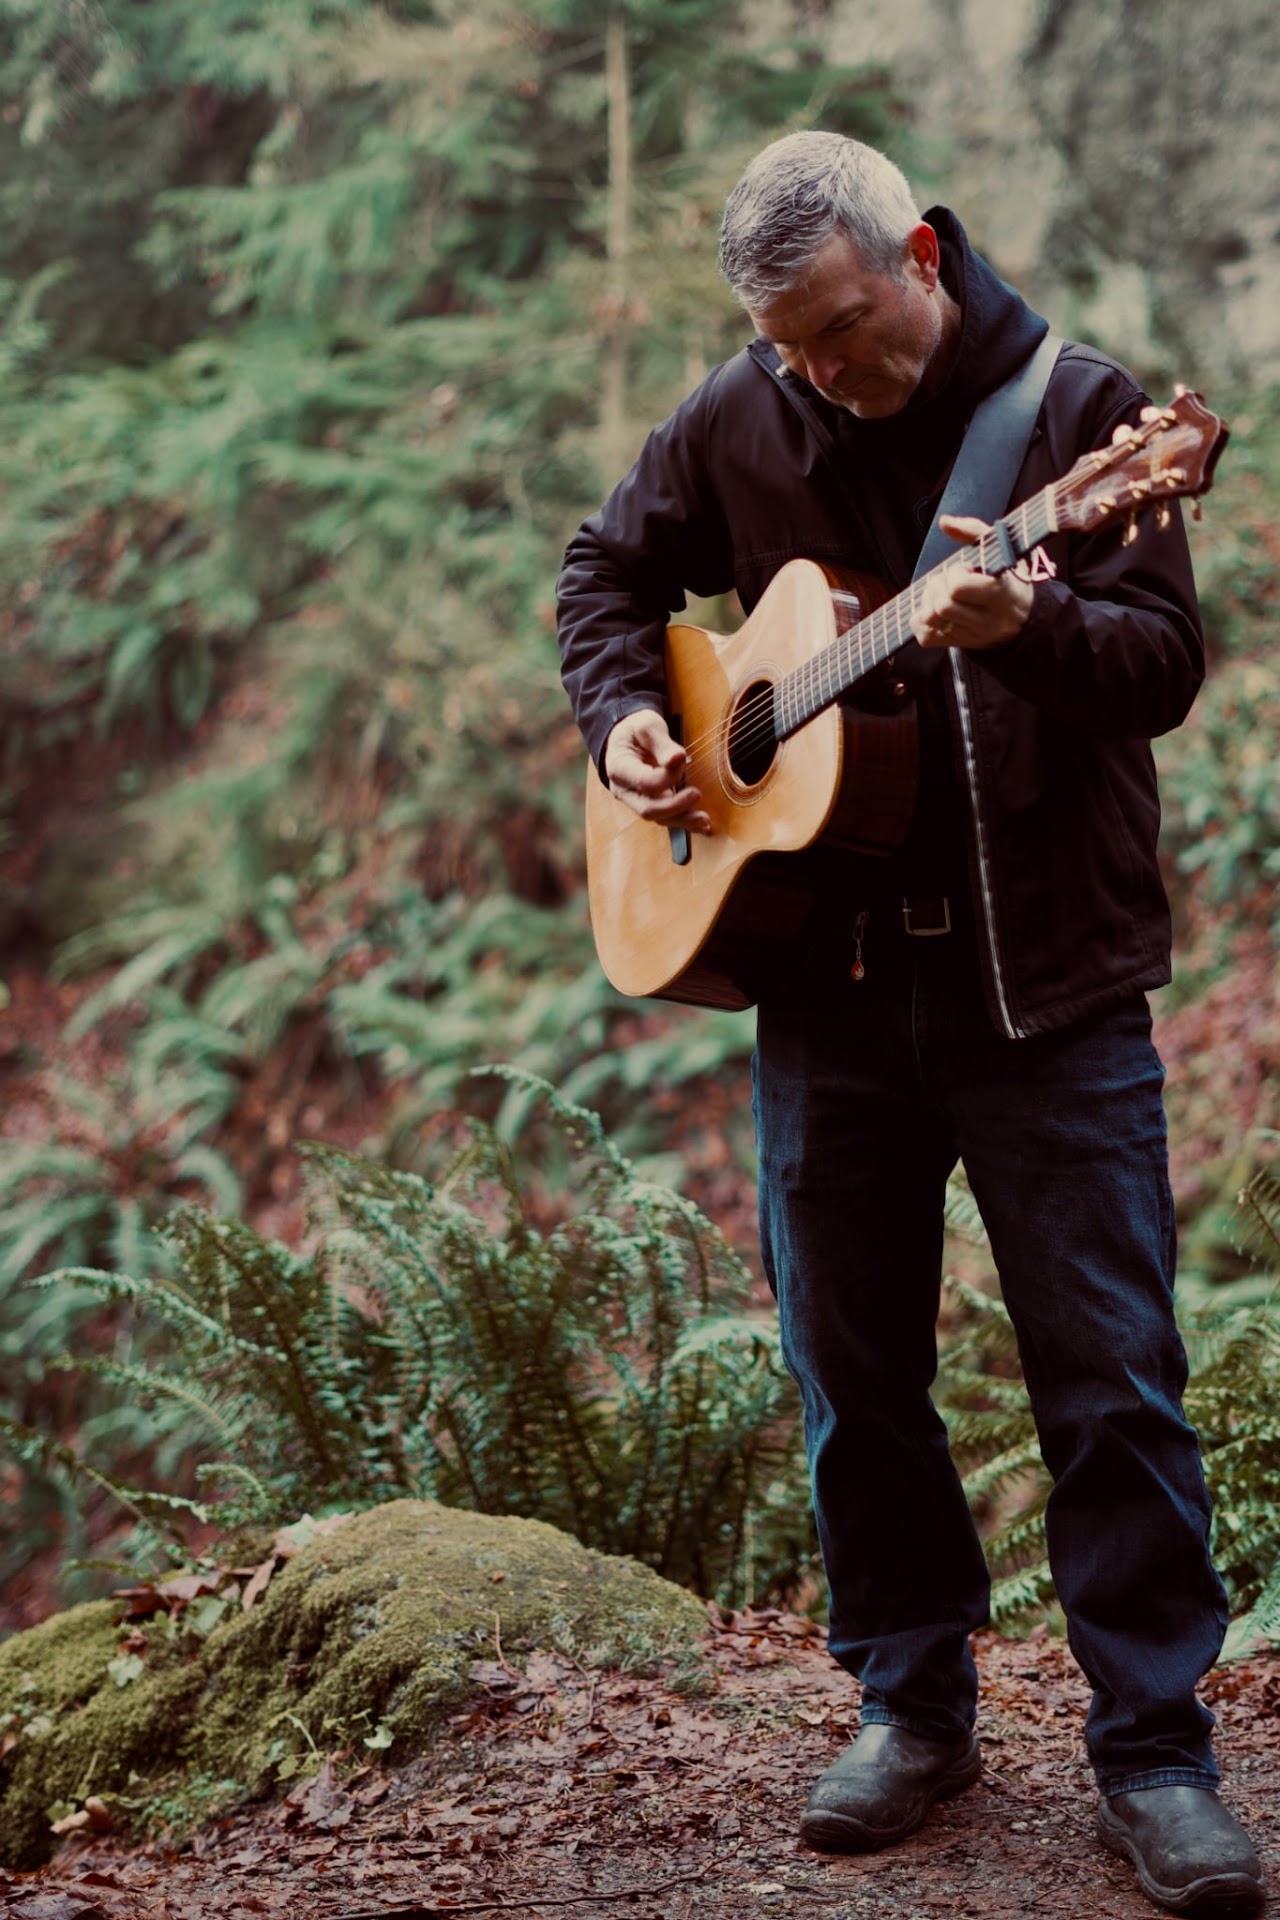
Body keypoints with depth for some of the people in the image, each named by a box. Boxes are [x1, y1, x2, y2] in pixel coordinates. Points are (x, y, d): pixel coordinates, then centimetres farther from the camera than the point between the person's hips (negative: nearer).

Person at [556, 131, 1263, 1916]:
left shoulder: (1077, 403, -6)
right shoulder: (737, 424, 4)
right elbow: (611, 568, 21)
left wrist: (1029, 626, -33)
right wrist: (624, 712, 2)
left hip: (1048, 974, -4)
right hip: (824, 972, 4)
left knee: (1113, 1377, -3)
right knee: (853, 1374, 11)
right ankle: (915, 1705, 26)